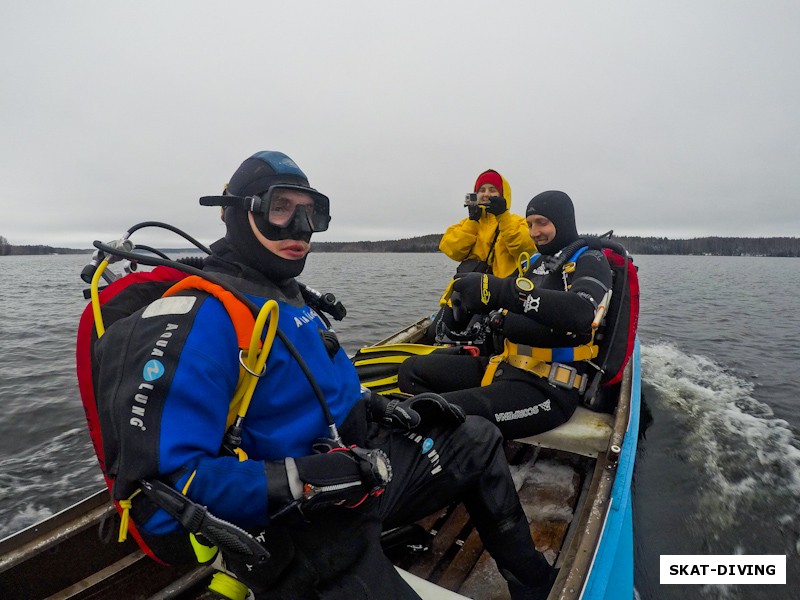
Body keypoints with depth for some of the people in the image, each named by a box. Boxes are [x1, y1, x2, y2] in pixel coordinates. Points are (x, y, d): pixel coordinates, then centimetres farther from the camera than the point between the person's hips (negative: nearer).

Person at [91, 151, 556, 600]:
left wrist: (386, 409, 9)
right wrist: (303, 481, -30)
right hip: (294, 529, -8)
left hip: (357, 463, 9)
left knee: (479, 439, 16)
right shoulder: (198, 316, -22)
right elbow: (159, 492, -28)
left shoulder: (286, 297, 8)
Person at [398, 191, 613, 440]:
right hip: (506, 367, 9)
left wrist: (499, 289, -33)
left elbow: (581, 312, -25)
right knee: (413, 370, 1)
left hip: (549, 388, -8)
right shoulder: (535, 262, 20)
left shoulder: (590, 260, -2)